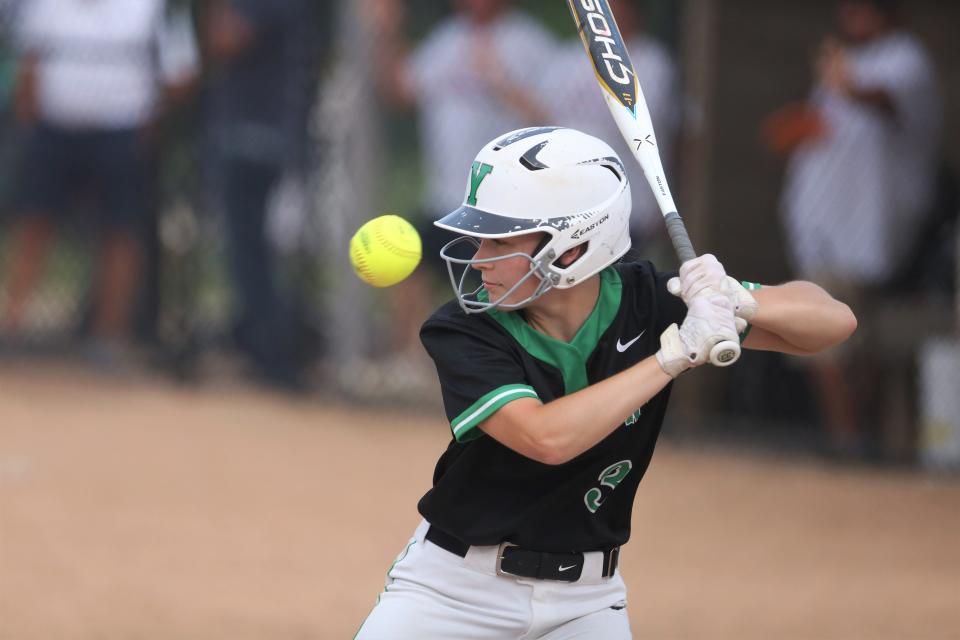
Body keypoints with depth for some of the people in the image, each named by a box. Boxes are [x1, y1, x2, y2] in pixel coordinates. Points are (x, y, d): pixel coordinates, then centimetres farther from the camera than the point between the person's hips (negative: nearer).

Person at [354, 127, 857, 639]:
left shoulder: (643, 303, -10)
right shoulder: (462, 332, -17)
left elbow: (833, 322, -10)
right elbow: (546, 437, -33)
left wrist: (740, 303, -30)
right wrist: (677, 351, -32)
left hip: (585, 597, 2)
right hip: (454, 589, -2)